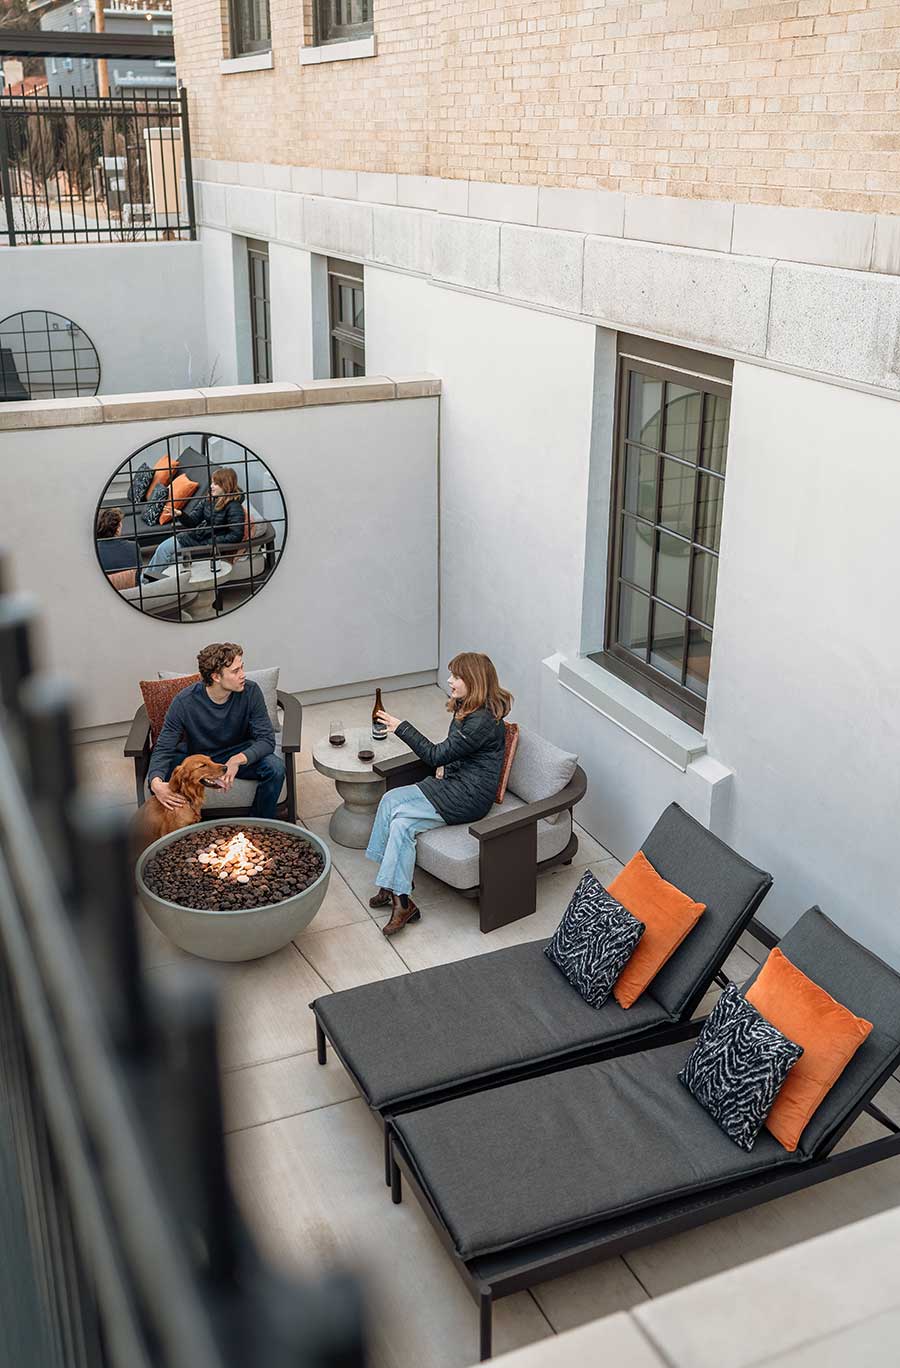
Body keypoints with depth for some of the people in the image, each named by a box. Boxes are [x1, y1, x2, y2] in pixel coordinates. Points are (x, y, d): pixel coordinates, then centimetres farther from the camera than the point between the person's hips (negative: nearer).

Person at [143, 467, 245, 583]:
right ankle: (145, 579, 0)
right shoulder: (209, 500, 2)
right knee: (163, 548, -5)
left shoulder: (234, 507, -19)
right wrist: (180, 514, -17)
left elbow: (236, 535, -25)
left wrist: (211, 543, -22)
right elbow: (193, 522, 4)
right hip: (195, 535, 7)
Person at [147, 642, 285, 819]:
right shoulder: (184, 702, -25)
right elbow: (163, 749, -21)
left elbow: (267, 739, -20)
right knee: (157, 780, -28)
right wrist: (156, 783, -43)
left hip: (238, 755, 1)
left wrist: (238, 760, -40)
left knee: (275, 767, -27)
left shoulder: (250, 692, -21)